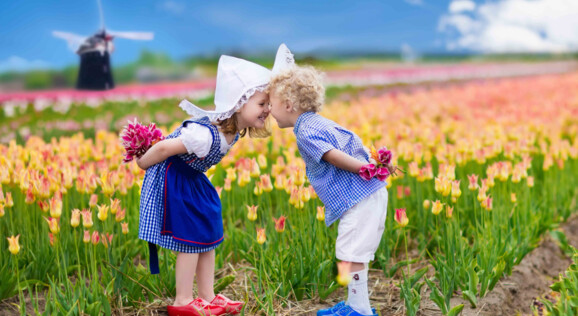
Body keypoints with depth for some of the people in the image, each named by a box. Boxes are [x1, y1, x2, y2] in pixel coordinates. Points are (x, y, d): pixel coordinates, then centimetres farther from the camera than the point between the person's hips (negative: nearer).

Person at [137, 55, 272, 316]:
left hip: (192, 180, 9)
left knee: (208, 236, 12)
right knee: (190, 239, -4)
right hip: (171, 182, -9)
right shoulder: (206, 134, -37)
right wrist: (142, 164, -11)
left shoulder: (234, 130, -7)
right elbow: (164, 148, -30)